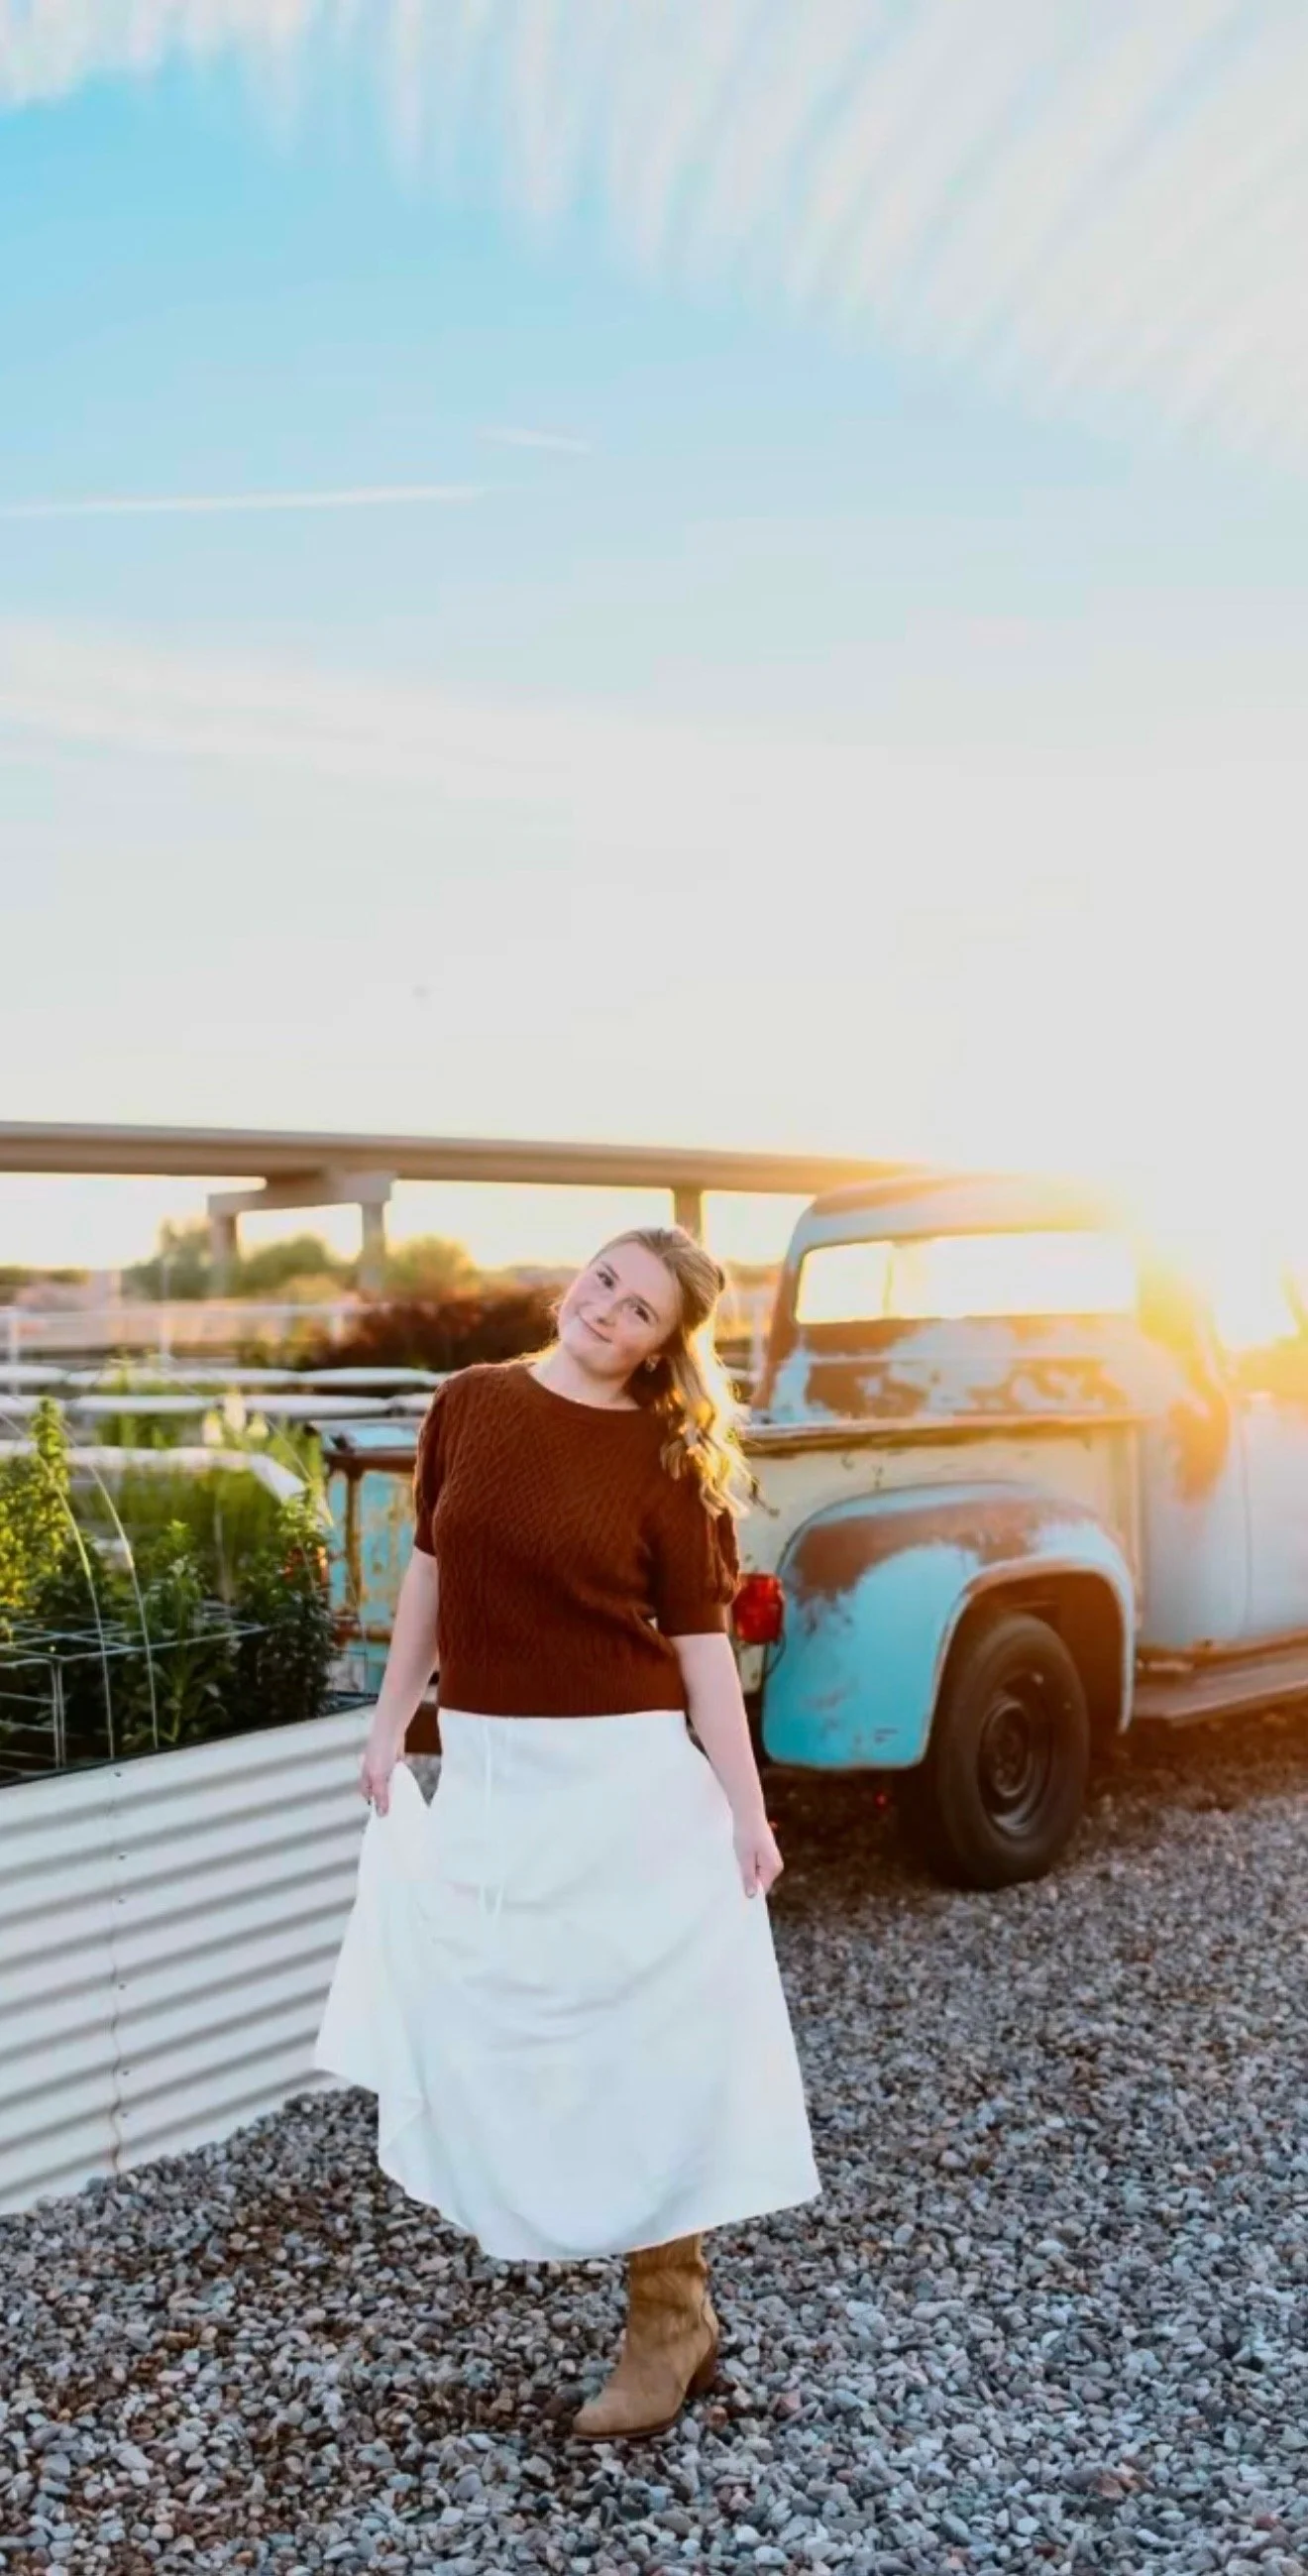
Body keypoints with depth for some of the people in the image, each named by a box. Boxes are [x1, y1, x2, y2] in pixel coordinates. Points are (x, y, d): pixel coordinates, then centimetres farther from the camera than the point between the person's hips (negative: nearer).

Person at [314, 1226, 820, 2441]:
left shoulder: (664, 1459, -9)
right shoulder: (468, 1405, 0)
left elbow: (701, 1642, -8)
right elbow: (430, 1572, 9)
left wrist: (746, 1808, -11)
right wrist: (387, 1731, 12)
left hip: (625, 1773, -4)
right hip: (486, 1768, 4)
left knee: (637, 2038, 7)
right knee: (481, 2027, 12)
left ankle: (668, 2320, 23)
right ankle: (540, 2208, 39)